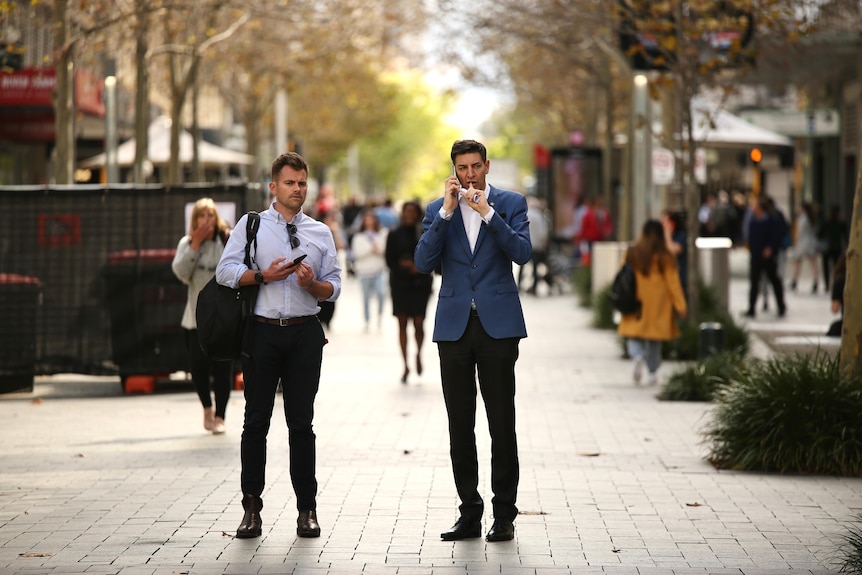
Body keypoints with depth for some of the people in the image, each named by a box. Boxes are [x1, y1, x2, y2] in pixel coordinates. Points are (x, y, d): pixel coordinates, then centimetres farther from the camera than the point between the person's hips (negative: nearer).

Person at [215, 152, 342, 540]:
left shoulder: (320, 233, 14)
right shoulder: (251, 225, 8)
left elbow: (333, 288, 11)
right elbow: (225, 271, -2)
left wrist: (312, 284, -9)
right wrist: (263, 276, -14)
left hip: (305, 334, 1)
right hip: (262, 331, -1)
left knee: (301, 421, 4)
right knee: (256, 420, 1)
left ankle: (307, 508, 8)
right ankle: (251, 508, 6)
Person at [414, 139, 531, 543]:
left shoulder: (510, 203, 4)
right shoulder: (438, 210, 9)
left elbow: (522, 253, -10)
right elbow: (423, 263, -4)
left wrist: (487, 212, -17)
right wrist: (447, 213, -10)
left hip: (498, 323, -2)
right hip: (454, 324, 3)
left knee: (502, 422, -2)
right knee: (459, 425, 5)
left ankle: (504, 514, 4)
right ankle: (469, 513, 12)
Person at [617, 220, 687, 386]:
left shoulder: (631, 254, -4)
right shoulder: (665, 257, -8)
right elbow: (673, 282, -7)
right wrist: (681, 305, -1)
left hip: (636, 303, 0)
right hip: (658, 304, 0)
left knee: (634, 336, 8)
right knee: (654, 340, 14)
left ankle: (638, 356, -22)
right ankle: (653, 373, 15)